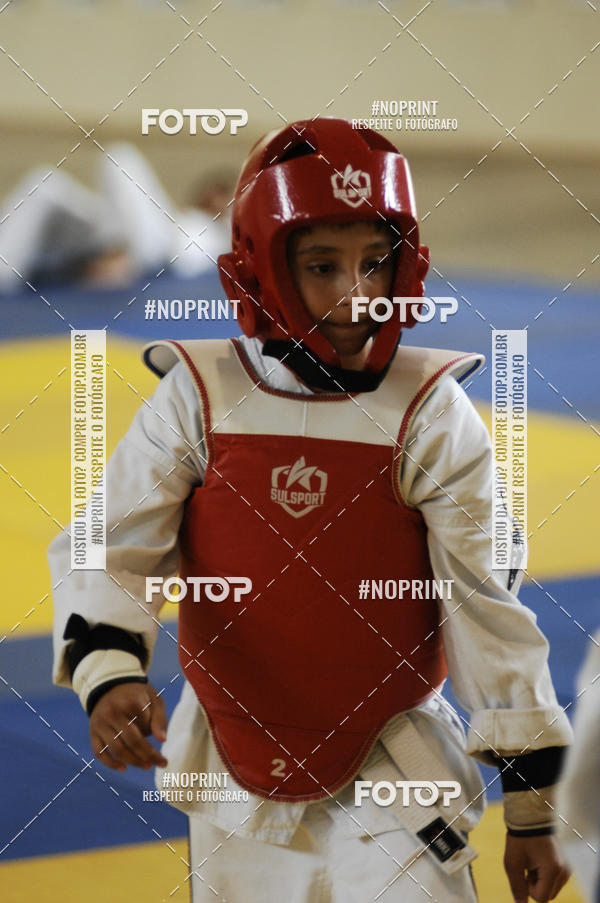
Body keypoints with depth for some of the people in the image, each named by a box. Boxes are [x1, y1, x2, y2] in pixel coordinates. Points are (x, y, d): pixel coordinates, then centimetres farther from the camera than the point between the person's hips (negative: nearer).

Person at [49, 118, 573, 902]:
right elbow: (108, 550, -5)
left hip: (393, 772, -1)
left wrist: (531, 810, -7)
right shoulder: (198, 398, -8)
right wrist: (109, 672, -25)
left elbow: (489, 607, -8)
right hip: (235, 767, 2)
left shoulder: (431, 416, -10)